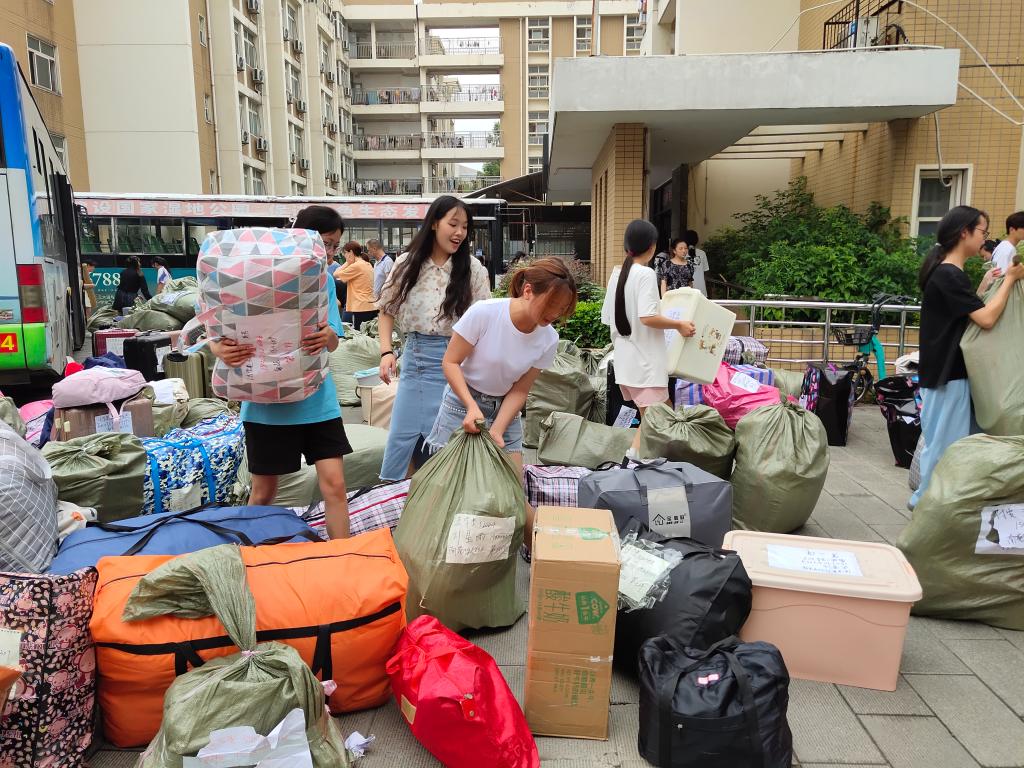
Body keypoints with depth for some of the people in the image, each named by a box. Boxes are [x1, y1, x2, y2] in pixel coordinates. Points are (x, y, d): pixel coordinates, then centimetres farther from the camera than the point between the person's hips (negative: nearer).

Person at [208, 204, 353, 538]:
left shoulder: (323, 279, 5)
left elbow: (333, 341, -3)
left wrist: (328, 336, -28)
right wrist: (220, 349, -31)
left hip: (316, 398, 3)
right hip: (268, 399, -3)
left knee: (334, 484, -1)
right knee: (264, 492, 10)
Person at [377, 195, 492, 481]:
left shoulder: (473, 269, -3)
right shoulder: (408, 264, 2)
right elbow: (387, 310, 10)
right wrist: (386, 352, -2)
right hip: (415, 356, 2)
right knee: (401, 434, 9)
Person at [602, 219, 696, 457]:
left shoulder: (617, 273, 10)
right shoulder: (646, 273, -13)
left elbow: (607, 317, 14)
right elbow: (647, 317, -23)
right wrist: (679, 324, -11)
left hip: (625, 360, 9)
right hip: (645, 361, -9)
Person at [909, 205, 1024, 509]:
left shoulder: (945, 272, 12)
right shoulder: (949, 275, -19)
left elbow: (967, 313, 18)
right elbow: (986, 319, -21)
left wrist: (985, 285, 10)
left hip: (946, 368, 10)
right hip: (948, 372, -10)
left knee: (942, 438, 16)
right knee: (945, 441, 0)